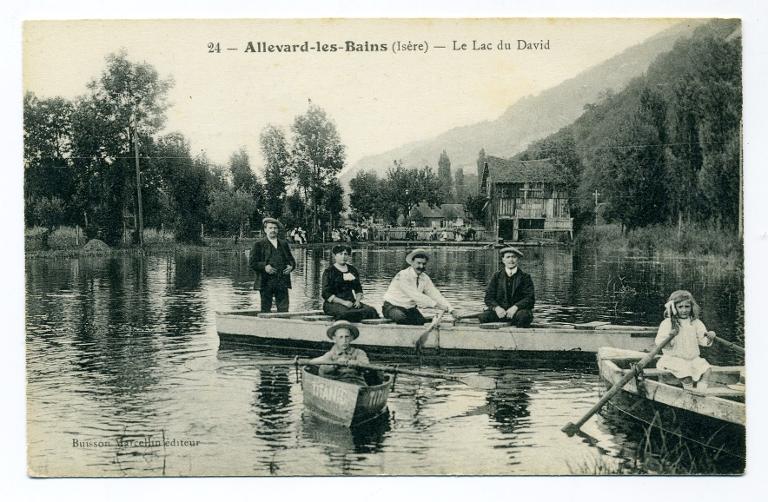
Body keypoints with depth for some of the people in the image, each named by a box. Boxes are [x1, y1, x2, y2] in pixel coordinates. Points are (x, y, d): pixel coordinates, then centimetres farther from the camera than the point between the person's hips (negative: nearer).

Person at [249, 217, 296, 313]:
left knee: (284, 309, -3)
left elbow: (291, 259, 24)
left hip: (282, 283, 3)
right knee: (265, 309, -1)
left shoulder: (284, 244, 19)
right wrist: (264, 267, -16)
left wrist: (291, 266, 1)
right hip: (266, 283, -3)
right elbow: (252, 263, 0)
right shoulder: (258, 245, 6)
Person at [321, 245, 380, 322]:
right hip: (333, 304, -4)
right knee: (344, 312, -39)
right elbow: (326, 294, -5)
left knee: (371, 310, -23)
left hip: (351, 302, 4)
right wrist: (343, 302, -15)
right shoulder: (329, 272, 2)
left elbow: (358, 289, 23)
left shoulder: (353, 271, 18)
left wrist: (358, 301, 1)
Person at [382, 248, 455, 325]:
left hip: (410, 308, 7)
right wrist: (435, 304, -32)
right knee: (401, 318, -37)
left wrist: (451, 310, -15)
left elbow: (435, 295, -3)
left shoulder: (425, 278, 0)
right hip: (393, 306, -7)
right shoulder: (403, 276, -22)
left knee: (422, 322, -17)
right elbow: (415, 295, -29)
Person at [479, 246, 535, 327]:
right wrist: (496, 307, -17)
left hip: (518, 309, -1)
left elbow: (530, 298, -3)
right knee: (483, 317, -30)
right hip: (500, 311, 1)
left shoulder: (525, 277, 7)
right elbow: (489, 297, 6)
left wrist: (515, 307, -21)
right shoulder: (497, 276, 12)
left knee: (523, 316, -37)